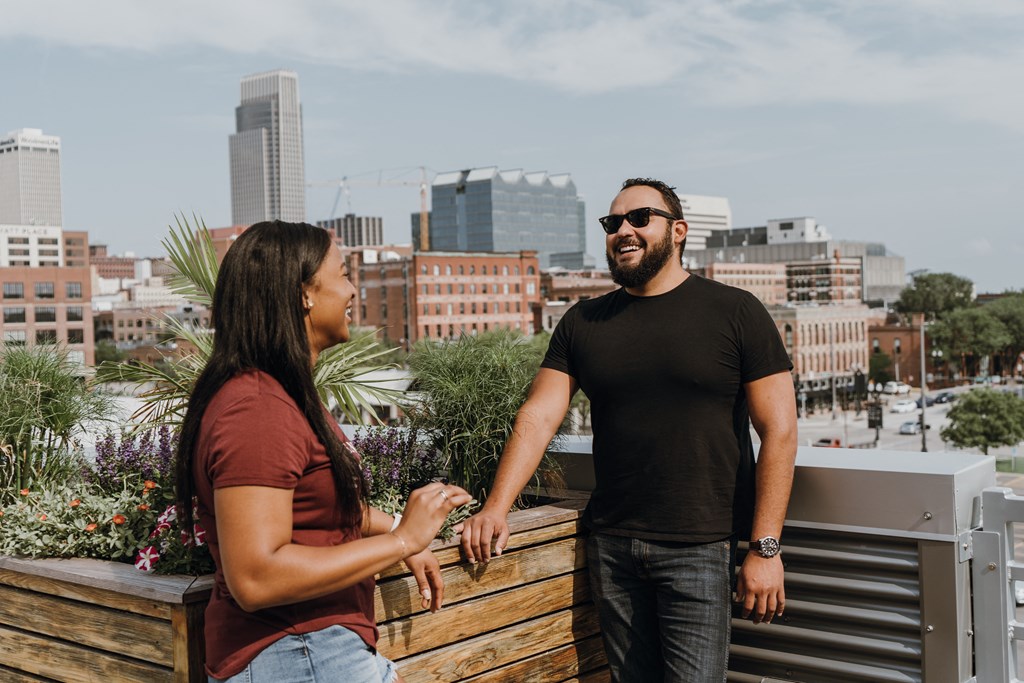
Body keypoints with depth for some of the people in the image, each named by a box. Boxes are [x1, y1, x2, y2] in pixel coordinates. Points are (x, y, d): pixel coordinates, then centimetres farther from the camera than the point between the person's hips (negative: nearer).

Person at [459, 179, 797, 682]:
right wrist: (495, 508, -11)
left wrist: (765, 548, -10)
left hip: (699, 549, -3)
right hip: (611, 545, 4)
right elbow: (537, 418, 2)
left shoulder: (735, 313, -2)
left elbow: (778, 431, -5)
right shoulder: (583, 323, 9)